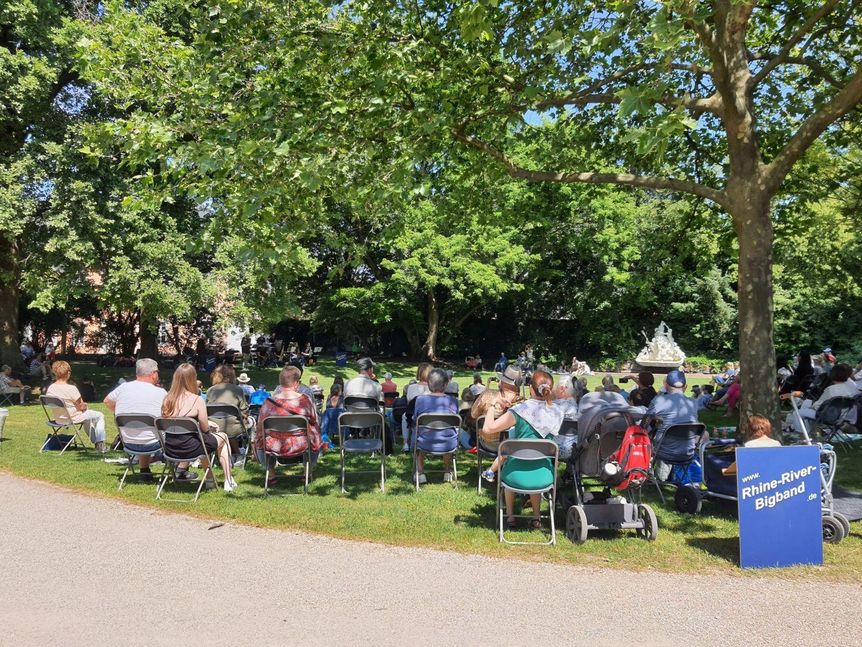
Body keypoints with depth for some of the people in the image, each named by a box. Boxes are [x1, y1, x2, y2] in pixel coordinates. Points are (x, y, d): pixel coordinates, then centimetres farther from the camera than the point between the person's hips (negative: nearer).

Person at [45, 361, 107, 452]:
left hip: (58, 419, 8)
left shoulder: (50, 389, -8)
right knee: (100, 415, 15)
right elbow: (81, 407, -19)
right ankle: (100, 445, 15)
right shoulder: (71, 388, -27)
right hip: (73, 418, -8)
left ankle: (95, 441, 43)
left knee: (88, 415, 35)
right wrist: (85, 405, 6)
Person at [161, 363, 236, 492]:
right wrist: (208, 424, 15)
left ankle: (210, 480, 39)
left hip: (170, 449, 6)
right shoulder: (197, 400, -16)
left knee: (205, 439, 34)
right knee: (222, 437, 20)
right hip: (189, 449, -6)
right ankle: (228, 481, 23)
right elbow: (205, 429, -10)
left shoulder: (168, 399, 0)